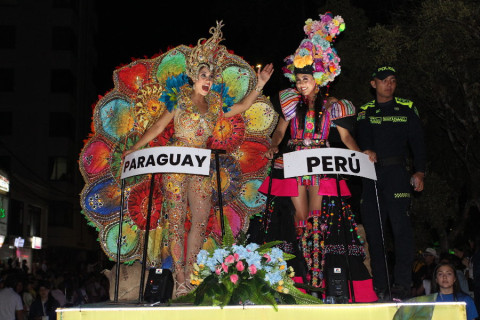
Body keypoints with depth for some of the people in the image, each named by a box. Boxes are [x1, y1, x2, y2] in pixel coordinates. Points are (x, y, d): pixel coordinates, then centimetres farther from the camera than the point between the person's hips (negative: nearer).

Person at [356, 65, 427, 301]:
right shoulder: (364, 112, 16)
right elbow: (358, 143, 14)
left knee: (400, 226, -14)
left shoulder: (407, 109, 11)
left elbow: (417, 142, 7)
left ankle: (402, 284, -13)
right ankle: (380, 286, 6)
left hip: (396, 173, -3)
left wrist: (419, 172, -2)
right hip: (371, 175, 3)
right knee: (373, 228, 1)